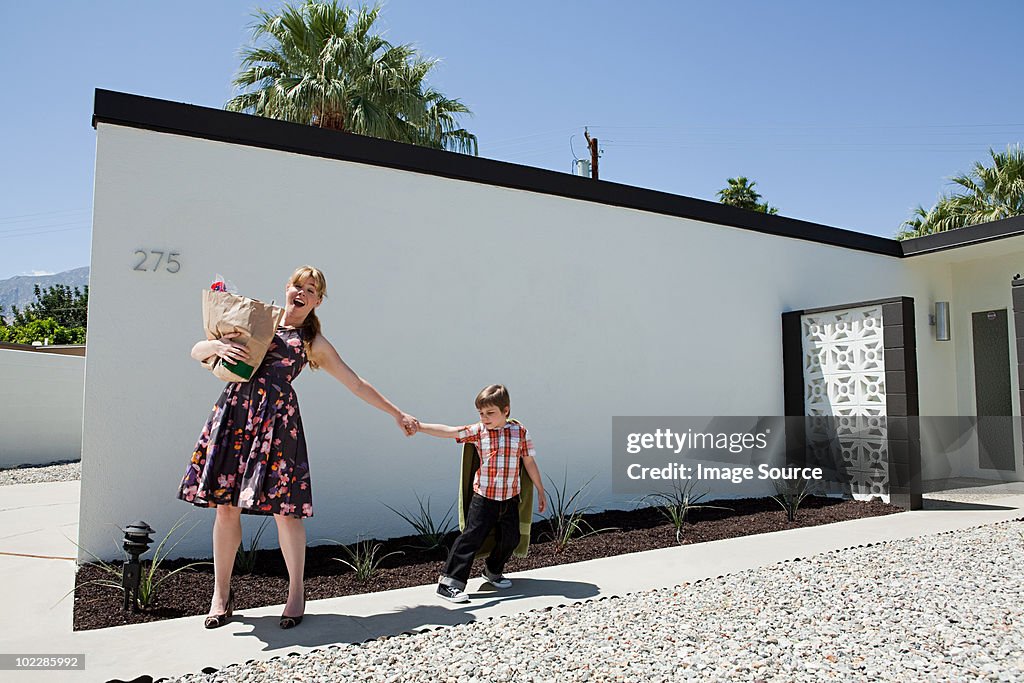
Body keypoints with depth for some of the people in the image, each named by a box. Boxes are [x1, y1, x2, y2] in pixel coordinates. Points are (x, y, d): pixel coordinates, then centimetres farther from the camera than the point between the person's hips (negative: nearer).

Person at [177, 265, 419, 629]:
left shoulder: (314, 342, 14)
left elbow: (357, 384, 16)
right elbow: (197, 351, 16)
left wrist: (398, 414, 14)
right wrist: (217, 346, -8)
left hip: (277, 418, -1)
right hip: (234, 410, 2)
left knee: (284, 507, -4)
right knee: (226, 505, 2)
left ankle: (296, 595, 12)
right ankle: (221, 593, 19)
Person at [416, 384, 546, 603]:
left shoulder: (520, 432, -1)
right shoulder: (477, 431, -4)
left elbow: (530, 463, 6)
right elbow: (447, 431, -10)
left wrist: (540, 491, 11)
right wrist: (419, 426, -20)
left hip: (510, 499, 3)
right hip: (483, 498, -2)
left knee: (510, 539, 11)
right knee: (471, 537, -8)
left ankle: (493, 571, 37)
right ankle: (449, 582, -5)